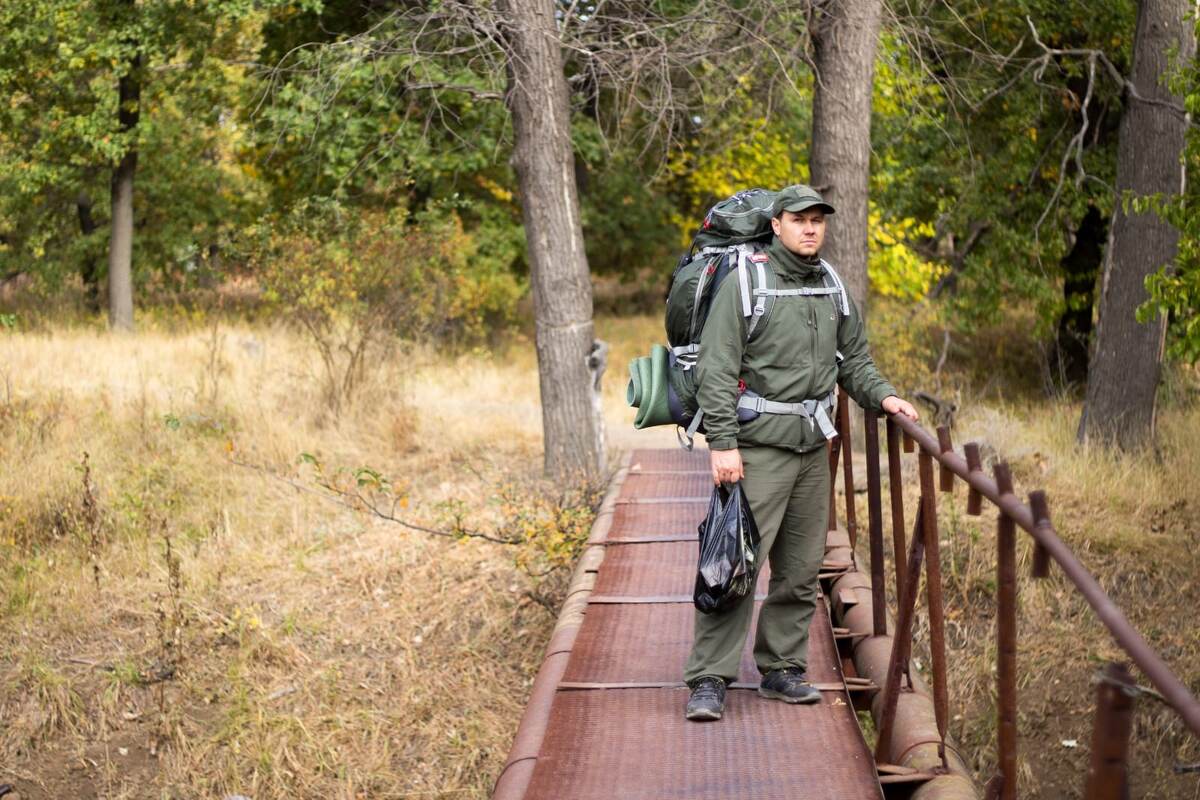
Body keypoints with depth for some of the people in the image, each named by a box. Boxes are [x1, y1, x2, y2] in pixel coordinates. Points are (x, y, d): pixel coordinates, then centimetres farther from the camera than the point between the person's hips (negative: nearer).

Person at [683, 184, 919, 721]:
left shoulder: (832, 289, 12)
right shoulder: (744, 285, -7)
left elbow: (854, 360, 21)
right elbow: (715, 370, -11)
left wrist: (883, 397, 2)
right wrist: (722, 443, -17)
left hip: (813, 448, 7)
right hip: (759, 448, -7)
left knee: (800, 570, 10)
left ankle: (782, 669, 20)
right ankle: (709, 681, -8)